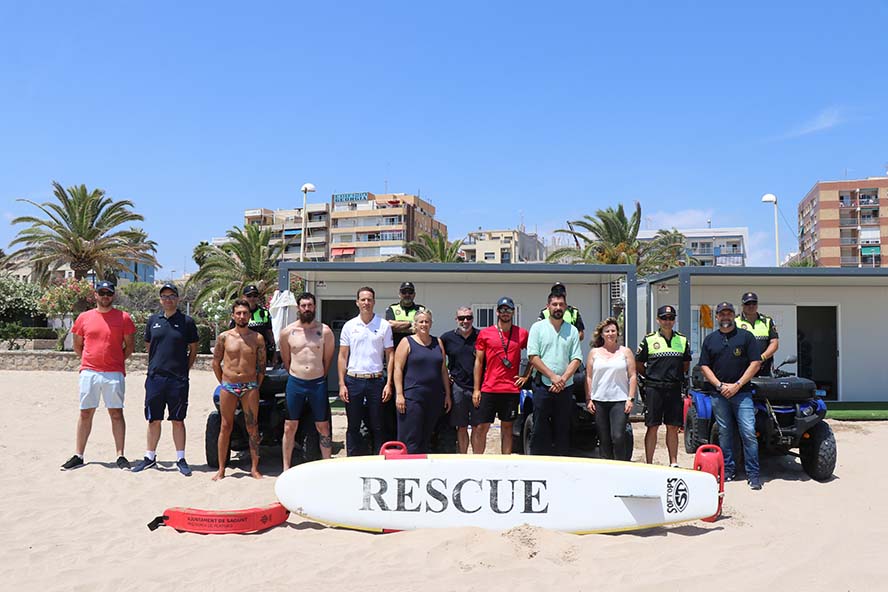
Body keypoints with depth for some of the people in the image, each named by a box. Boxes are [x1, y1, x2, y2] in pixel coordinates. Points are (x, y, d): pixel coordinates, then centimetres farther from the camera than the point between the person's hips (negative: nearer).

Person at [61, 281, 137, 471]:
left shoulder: (123, 318, 2)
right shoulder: (84, 318, 8)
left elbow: (130, 345, 6)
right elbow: (77, 345, 17)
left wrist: (116, 361, 5)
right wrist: (89, 361, 12)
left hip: (114, 373, -2)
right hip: (89, 372, 2)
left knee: (116, 413, 1)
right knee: (85, 413, 7)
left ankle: (121, 456, 4)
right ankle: (78, 456, 15)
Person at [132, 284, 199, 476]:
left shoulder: (187, 322, 0)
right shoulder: (153, 320, 8)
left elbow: (193, 350, 6)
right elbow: (148, 346, 18)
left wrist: (183, 370, 2)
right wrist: (157, 366, 10)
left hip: (178, 379, -2)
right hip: (154, 377, 2)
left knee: (178, 420, 3)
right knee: (153, 420, 9)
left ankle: (181, 459, 11)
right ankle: (150, 457, 21)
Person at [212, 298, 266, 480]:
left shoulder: (258, 338, 1)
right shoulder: (224, 337, 2)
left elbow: (262, 365, 6)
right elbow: (216, 363, 10)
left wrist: (256, 387, 4)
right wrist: (223, 383, 8)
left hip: (250, 387, 0)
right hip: (228, 387, 0)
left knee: (253, 429, 2)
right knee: (225, 427, 5)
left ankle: (254, 468, 10)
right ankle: (221, 469, 14)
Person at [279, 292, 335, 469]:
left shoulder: (325, 331, -1)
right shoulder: (287, 332, 1)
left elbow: (328, 358, 9)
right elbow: (285, 360, 13)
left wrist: (320, 377, 10)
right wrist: (294, 375, 12)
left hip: (318, 383, 0)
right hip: (295, 383, 1)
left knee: (323, 428, 5)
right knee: (289, 427, 5)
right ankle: (286, 468, 16)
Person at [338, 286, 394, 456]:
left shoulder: (384, 325, 2)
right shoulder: (349, 326, 6)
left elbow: (390, 356, 3)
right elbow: (342, 356, 7)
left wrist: (389, 383, -5)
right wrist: (342, 384, -1)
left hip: (376, 380, -1)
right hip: (353, 380, 1)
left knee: (377, 427, 5)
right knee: (353, 426, 7)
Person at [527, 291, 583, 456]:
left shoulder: (572, 330, 9)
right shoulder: (538, 327, 2)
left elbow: (576, 359, 4)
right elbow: (533, 357, -6)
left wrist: (562, 379, -11)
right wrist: (553, 376, -12)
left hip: (566, 387, 3)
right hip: (543, 385, -2)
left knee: (563, 429, 6)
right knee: (540, 429, -1)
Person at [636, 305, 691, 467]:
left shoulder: (683, 340, 11)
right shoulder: (649, 340, 2)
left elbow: (686, 364, 21)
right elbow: (638, 365, 8)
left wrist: (677, 376, 10)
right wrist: (651, 376, 5)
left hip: (675, 389, 3)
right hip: (654, 388, -2)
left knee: (673, 427, 7)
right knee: (652, 427, -1)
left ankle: (674, 462, 16)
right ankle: (649, 463, 5)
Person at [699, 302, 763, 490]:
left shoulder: (746, 336, 5)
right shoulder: (710, 339, 12)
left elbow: (756, 363, 0)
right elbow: (704, 366, 10)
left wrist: (737, 385, -7)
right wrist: (720, 385, -4)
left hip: (742, 393, -2)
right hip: (718, 394, 2)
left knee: (749, 433, -9)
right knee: (724, 433, 7)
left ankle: (753, 474, -3)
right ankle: (728, 470, 17)